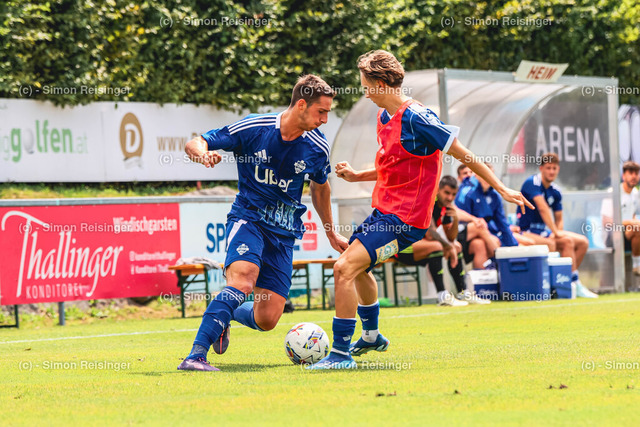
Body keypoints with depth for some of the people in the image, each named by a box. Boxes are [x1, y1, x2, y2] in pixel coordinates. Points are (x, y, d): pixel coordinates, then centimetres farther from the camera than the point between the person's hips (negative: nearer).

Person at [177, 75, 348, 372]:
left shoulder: (317, 148, -1)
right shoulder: (252, 128, -11)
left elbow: (320, 188, 21)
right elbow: (194, 144, -5)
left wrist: (331, 234, 30)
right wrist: (204, 154, -29)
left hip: (284, 230, 4)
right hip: (248, 216, -4)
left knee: (267, 319, -5)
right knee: (243, 280, -34)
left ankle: (225, 314, 30)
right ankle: (195, 356, -36)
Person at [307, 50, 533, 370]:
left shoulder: (416, 119, -20)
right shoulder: (384, 117, 10)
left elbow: (463, 154, -15)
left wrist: (502, 190, -12)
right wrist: (357, 176, 9)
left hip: (404, 218, -10)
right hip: (384, 210, 10)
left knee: (345, 268, -19)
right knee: (357, 266, 29)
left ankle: (341, 353, -13)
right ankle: (371, 337, 50)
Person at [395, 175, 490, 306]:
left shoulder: (446, 207, 7)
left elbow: (451, 238, 8)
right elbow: (430, 235, -27)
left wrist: (455, 220, -9)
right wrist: (449, 247, -17)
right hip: (403, 248, -10)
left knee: (457, 246, 11)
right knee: (436, 246, -34)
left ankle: (463, 293, 10)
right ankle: (442, 296, -35)